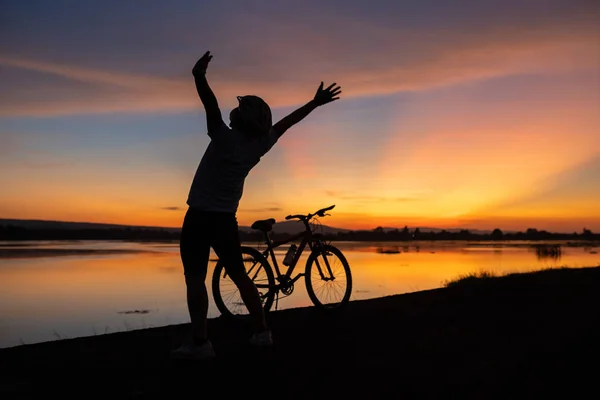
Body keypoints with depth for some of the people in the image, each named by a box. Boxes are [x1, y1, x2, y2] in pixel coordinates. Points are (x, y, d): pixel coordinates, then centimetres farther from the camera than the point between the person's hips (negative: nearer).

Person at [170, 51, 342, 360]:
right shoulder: (260, 144, 0)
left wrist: (199, 77, -42)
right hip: (226, 219, 6)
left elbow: (211, 106, -30)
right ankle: (261, 331, 18)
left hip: (200, 216, -6)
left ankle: (199, 342, -9)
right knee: (240, 276, 14)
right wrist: (315, 102, 19)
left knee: (195, 279, -5)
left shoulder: (226, 139, -15)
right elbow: (286, 122, 11)